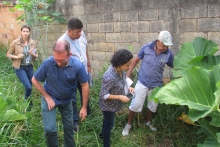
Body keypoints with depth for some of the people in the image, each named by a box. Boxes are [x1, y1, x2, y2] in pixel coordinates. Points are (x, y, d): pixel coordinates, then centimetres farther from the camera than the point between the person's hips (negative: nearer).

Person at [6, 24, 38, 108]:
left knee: (30, 87, 14)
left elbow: (36, 55, 7)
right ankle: (27, 103, 15)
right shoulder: (15, 42, -12)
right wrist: (17, 57, -20)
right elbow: (8, 54, -2)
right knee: (28, 87, -14)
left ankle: (28, 101, 40)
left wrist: (33, 54, -16)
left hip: (30, 67, 4)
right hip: (20, 68, -4)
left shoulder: (32, 42, -3)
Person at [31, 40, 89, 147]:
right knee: (50, 129, -5)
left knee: (69, 127, 15)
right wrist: (47, 97, -15)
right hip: (50, 98, -1)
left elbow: (85, 85, -14)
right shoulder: (48, 63, -28)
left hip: (67, 100, 2)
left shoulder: (77, 65, -27)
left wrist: (84, 107, -12)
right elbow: (35, 80, -12)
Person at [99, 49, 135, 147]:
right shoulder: (110, 77, -39)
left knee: (107, 119, 31)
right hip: (108, 104, -8)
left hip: (113, 103, 8)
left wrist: (128, 87, -9)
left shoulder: (120, 70, -14)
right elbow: (103, 95, -29)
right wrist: (119, 97, -31)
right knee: (109, 124, 13)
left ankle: (103, 133, 59)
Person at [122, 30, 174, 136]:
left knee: (153, 106, 20)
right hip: (142, 82, -2)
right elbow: (136, 60, -4)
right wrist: (128, 74, -1)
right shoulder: (146, 48, -17)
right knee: (136, 104, 2)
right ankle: (128, 124, 24)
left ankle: (148, 122, 46)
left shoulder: (168, 54, -15)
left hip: (156, 85, 2)